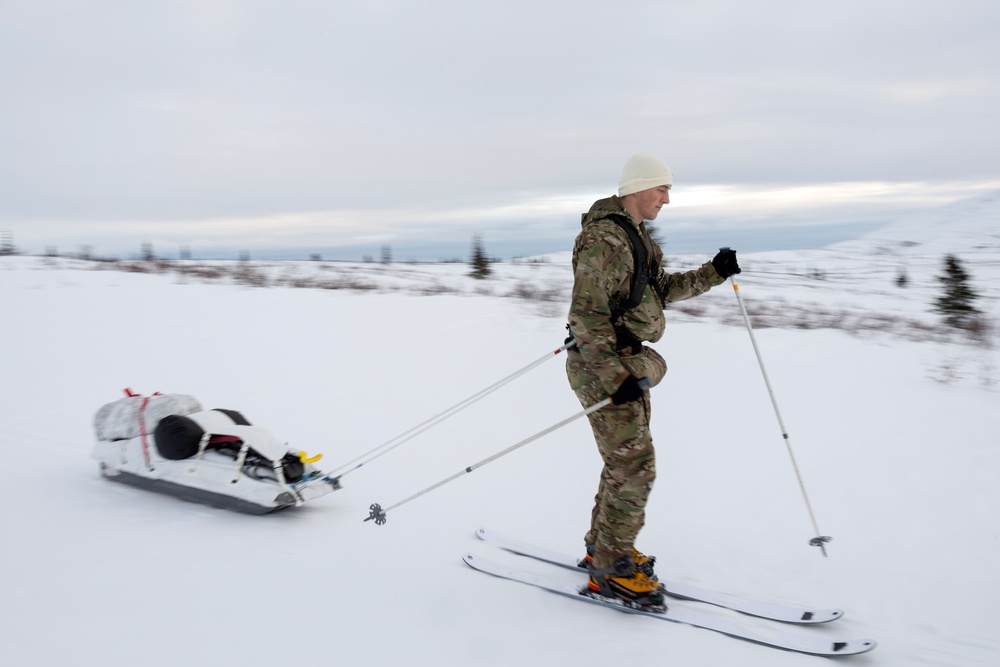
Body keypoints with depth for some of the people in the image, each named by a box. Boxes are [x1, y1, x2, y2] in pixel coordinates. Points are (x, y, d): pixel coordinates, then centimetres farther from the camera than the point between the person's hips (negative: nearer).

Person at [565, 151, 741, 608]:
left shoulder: (635, 236, 14)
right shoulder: (605, 239, -20)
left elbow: (660, 290, 22)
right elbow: (586, 315, -25)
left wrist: (713, 273, 11)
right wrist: (614, 377, -28)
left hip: (628, 364, 10)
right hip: (601, 366, -10)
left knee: (625, 462, 18)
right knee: (635, 467, -6)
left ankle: (603, 546, 33)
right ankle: (610, 571, 7)